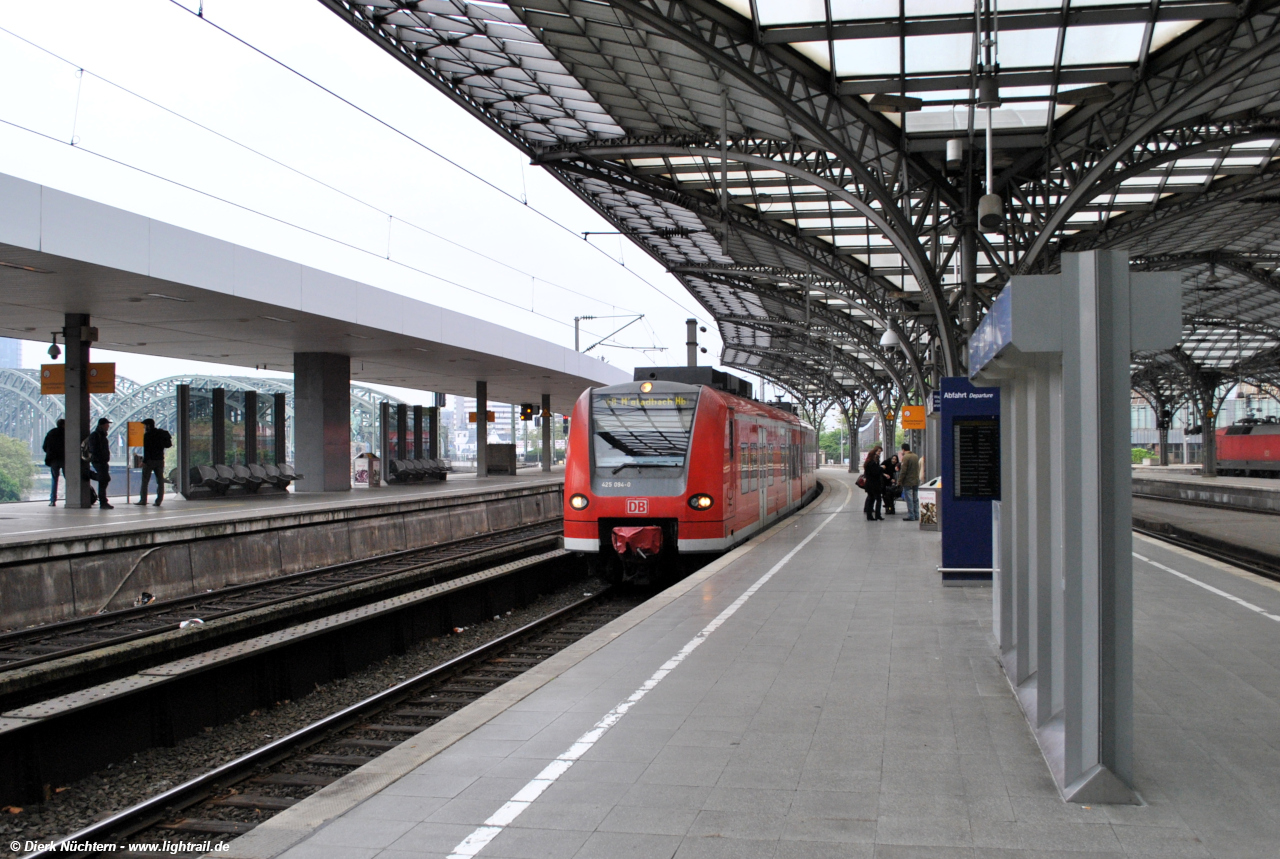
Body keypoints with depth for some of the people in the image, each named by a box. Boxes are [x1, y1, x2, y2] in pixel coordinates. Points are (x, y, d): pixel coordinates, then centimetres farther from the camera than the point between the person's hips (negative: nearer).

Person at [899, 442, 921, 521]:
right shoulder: (916, 457, 11)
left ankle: (911, 516, -5)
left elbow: (903, 471, -16)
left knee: (909, 499, -4)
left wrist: (900, 481, -10)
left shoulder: (905, 457, -14)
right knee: (915, 499, 12)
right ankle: (916, 515, 15)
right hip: (916, 481, 8)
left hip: (908, 482, -8)